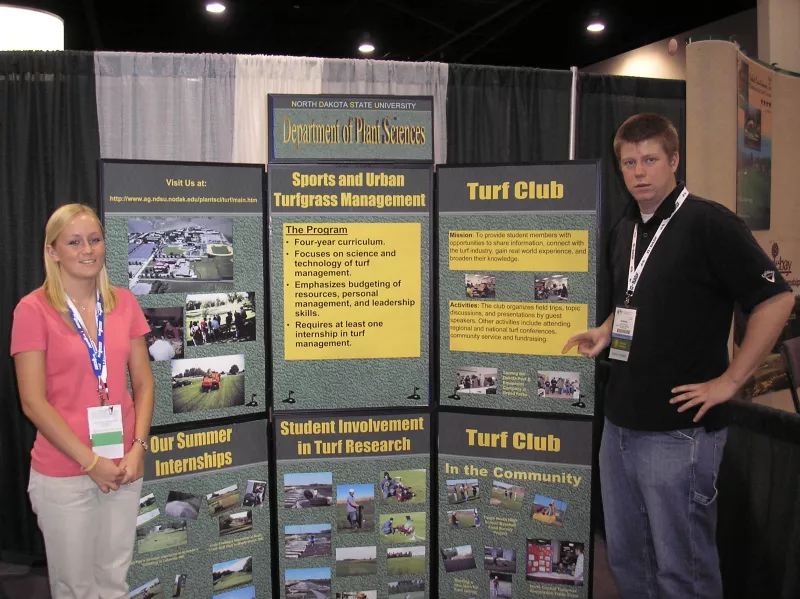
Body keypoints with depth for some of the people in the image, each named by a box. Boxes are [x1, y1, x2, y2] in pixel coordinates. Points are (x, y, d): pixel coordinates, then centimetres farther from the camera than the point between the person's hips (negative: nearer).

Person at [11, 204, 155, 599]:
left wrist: (138, 448, -5)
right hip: (63, 473, -3)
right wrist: (91, 461, -12)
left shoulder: (124, 303, 4)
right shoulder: (33, 310, -9)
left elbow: (143, 382, 7)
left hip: (125, 467, 4)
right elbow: (33, 402, -11)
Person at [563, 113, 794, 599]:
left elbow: (777, 299, -15)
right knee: (625, 556, 20)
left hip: (680, 427, -7)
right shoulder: (624, 231, 12)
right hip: (621, 421, 8)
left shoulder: (709, 223, -12)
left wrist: (730, 381, -15)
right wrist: (604, 332, 7)